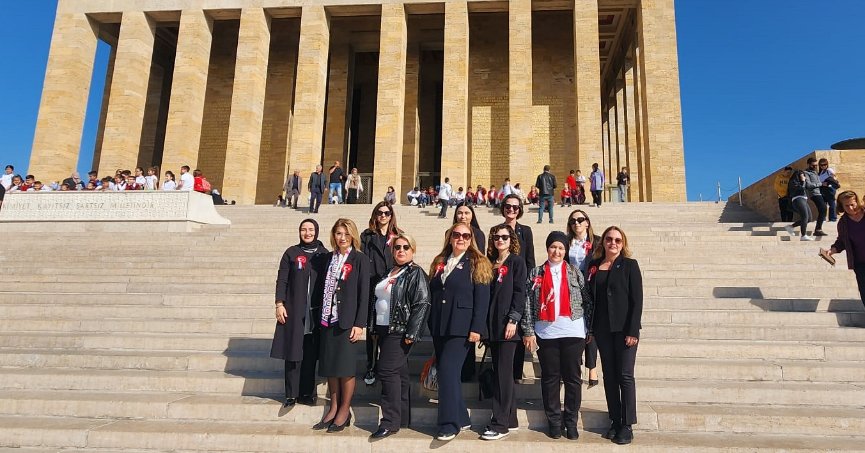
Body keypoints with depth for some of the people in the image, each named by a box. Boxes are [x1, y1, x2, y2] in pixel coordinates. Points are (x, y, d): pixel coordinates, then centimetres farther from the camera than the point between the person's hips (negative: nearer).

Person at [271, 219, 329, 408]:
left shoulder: (324, 254, 6)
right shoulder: (291, 252, 4)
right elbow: (281, 280, 2)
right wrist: (279, 304, -7)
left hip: (315, 312, 1)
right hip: (293, 310, -1)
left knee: (310, 353, 4)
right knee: (293, 352, 0)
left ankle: (307, 393, 13)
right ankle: (292, 394, 9)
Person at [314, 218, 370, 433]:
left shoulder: (360, 259, -3)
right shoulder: (330, 258, 11)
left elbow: (364, 293, -7)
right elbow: (325, 288, 11)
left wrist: (359, 324, -13)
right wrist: (322, 315, 5)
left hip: (347, 320, -5)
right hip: (328, 318, 5)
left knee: (345, 366, -2)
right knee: (329, 365, 8)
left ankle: (345, 411, 12)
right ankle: (333, 408, 20)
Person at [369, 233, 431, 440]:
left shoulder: (416, 274, -8)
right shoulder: (389, 273, 16)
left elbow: (422, 304, -16)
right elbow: (379, 300, 20)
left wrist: (411, 333, -20)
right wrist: (376, 329, 16)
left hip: (400, 331, -8)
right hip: (384, 330, 8)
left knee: (388, 371, -11)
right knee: (398, 373, 12)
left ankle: (390, 422, -4)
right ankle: (402, 417, 21)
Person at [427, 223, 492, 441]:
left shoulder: (477, 264, -2)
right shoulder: (439, 262, 14)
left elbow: (482, 299, -8)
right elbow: (433, 294, 16)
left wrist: (477, 329, -15)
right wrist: (431, 324, 12)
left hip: (461, 327, -6)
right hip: (439, 327, 6)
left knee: (448, 371, -12)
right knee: (446, 372, 9)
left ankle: (450, 424, -3)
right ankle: (461, 417, 21)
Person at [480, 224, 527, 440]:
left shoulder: (517, 261, 1)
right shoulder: (491, 263, 16)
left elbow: (519, 292, -8)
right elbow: (486, 294, 15)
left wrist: (513, 320, -17)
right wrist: (484, 324, 10)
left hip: (507, 324, -6)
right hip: (492, 325, 6)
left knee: (503, 373, -7)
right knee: (501, 373, 9)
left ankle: (500, 424, -4)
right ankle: (510, 419, 17)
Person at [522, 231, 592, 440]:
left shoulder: (575, 273, 6)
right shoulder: (536, 273, 5)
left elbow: (588, 302, 5)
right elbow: (528, 304, 2)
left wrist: (588, 329, 0)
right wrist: (528, 331, -4)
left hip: (573, 332, 0)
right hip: (546, 333, 0)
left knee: (572, 377, 7)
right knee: (550, 378, 7)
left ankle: (571, 421, 18)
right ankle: (554, 421, 18)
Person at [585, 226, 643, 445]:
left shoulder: (630, 265, -3)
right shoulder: (593, 266, 8)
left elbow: (637, 300, -7)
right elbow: (590, 297, 11)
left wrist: (633, 330, -14)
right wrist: (589, 327, 5)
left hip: (624, 328, -4)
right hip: (602, 329, 4)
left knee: (625, 375, -2)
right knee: (609, 375, 9)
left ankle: (627, 425, 7)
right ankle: (615, 421, 18)